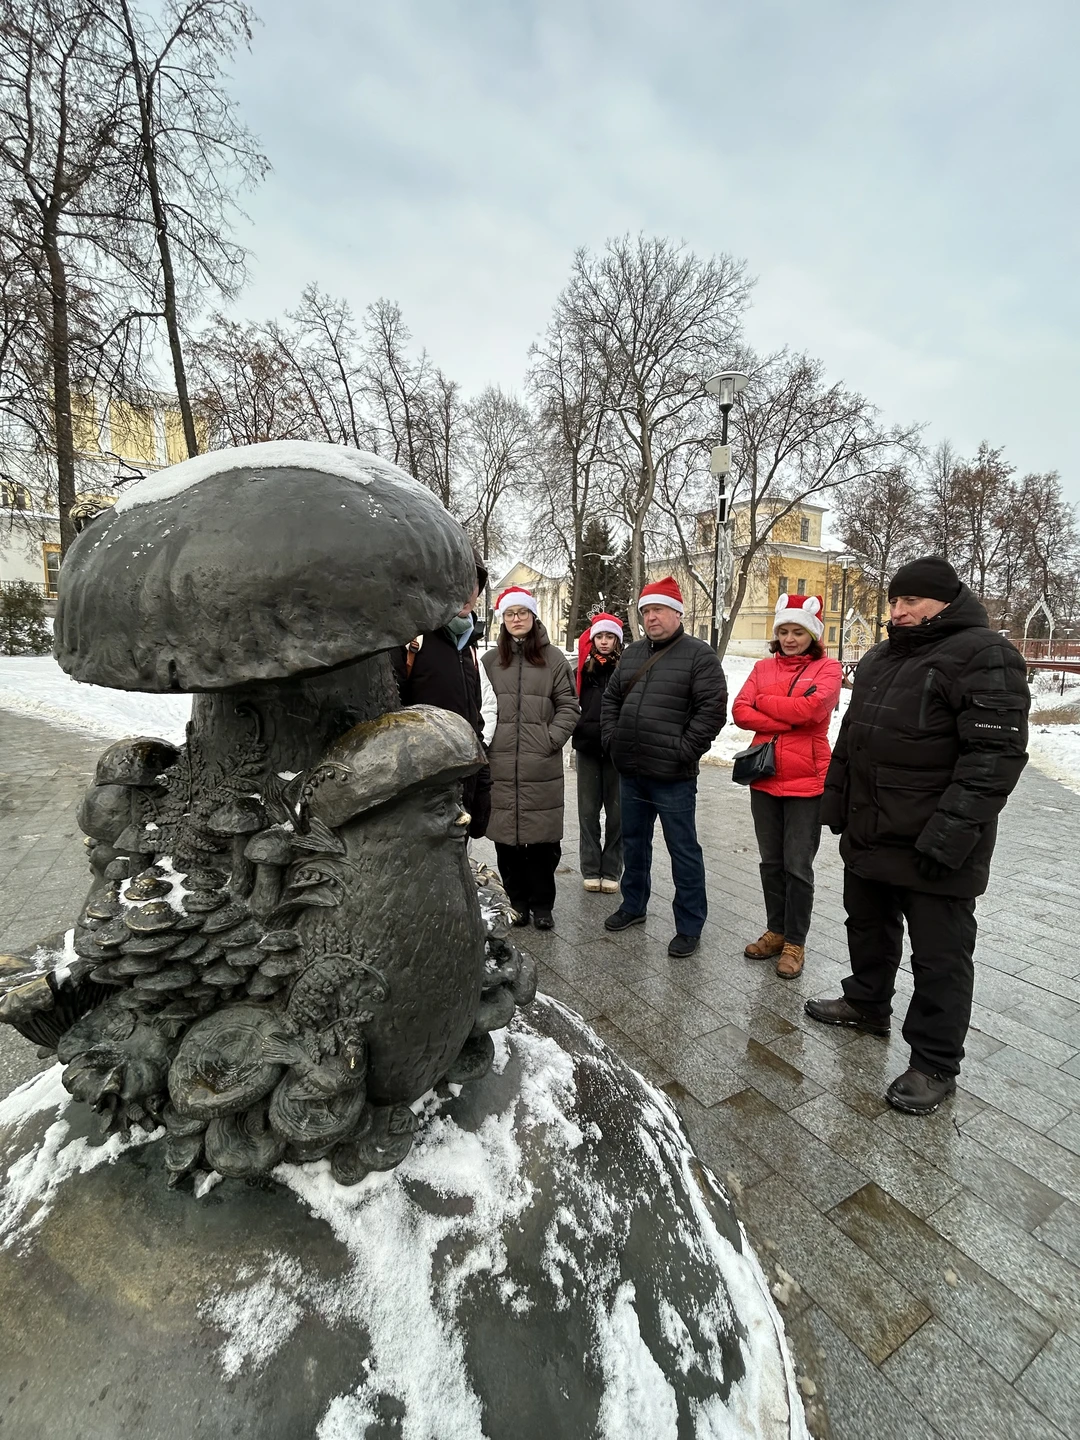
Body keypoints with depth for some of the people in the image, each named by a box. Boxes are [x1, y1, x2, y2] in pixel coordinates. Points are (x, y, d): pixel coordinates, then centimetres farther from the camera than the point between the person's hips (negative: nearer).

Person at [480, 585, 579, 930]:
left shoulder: (553, 659, 5)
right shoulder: (490, 661, 8)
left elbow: (569, 706, 4)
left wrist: (552, 738, -7)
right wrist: (485, 740, -3)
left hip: (542, 767, -1)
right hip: (500, 765, 1)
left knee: (543, 838, 4)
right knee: (506, 837, 8)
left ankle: (541, 904, 22)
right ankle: (518, 900, 26)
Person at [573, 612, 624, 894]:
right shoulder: (584, 669, 6)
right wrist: (580, 730, -8)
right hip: (588, 748, 2)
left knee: (616, 812, 6)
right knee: (588, 811, 7)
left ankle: (611, 871, 18)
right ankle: (591, 870, 18)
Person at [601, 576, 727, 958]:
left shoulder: (698, 655, -7)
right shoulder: (632, 653, 13)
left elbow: (713, 710, -14)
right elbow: (611, 698, 19)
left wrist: (684, 751, -16)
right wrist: (611, 738, 8)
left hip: (672, 776, -6)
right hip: (630, 772, 7)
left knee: (683, 851, 5)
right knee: (634, 842, 20)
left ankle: (689, 927, 20)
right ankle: (634, 905, 39)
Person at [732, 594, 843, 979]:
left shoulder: (827, 668, -2)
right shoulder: (763, 667, 9)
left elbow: (811, 707, -21)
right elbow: (740, 711, -3)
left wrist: (764, 702, -7)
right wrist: (787, 721, -14)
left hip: (806, 781, -4)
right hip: (764, 777, 4)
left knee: (797, 867, 5)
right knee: (771, 862, 15)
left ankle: (795, 943, 21)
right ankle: (775, 931, 31)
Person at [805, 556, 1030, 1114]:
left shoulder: (984, 656, -12)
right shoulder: (880, 658, 13)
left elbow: (996, 753, -20)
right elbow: (851, 738, 18)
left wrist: (952, 832, -25)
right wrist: (836, 803, 16)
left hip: (932, 849, -8)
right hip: (867, 835, 8)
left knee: (939, 957, 7)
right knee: (867, 928, 24)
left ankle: (934, 1064, 24)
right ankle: (866, 1004, 45)